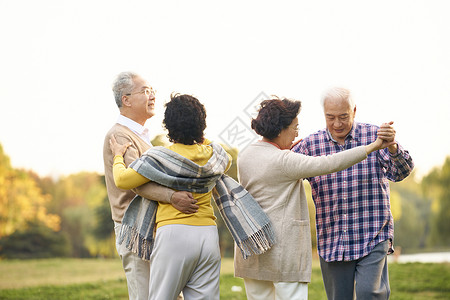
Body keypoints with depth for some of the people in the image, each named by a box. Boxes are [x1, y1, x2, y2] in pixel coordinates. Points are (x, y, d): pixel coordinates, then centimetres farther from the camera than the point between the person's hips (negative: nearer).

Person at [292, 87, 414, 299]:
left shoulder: (373, 136, -3)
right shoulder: (311, 145, 2)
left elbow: (401, 172, -14)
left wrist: (392, 146, -36)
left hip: (372, 237, -2)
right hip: (332, 242, 3)